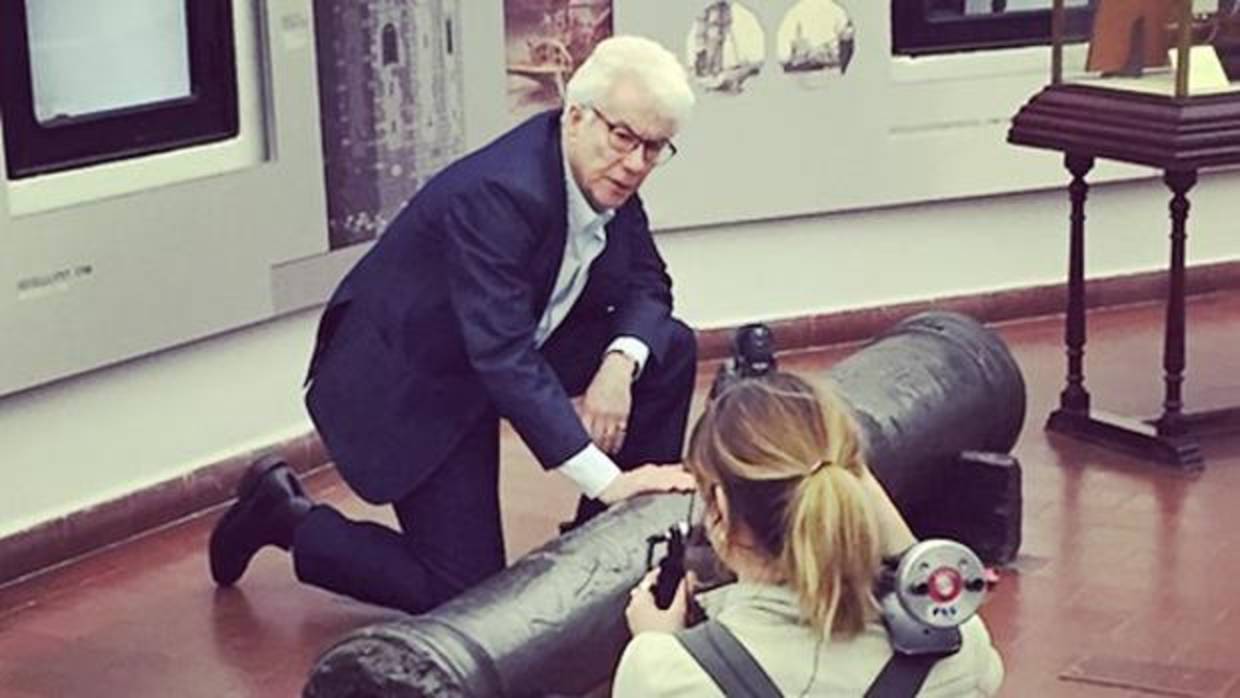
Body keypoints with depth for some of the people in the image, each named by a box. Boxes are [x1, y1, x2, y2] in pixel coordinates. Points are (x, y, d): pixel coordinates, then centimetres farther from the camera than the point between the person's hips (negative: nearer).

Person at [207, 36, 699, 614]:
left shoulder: (606, 176, -9)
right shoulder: (496, 193, -34)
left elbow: (647, 285, 1)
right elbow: (504, 358, -39)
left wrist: (620, 364, -22)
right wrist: (605, 479, -42)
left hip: (513, 348, 8)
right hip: (413, 381, -8)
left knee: (669, 349, -6)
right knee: (463, 594, -9)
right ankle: (287, 518, 10)